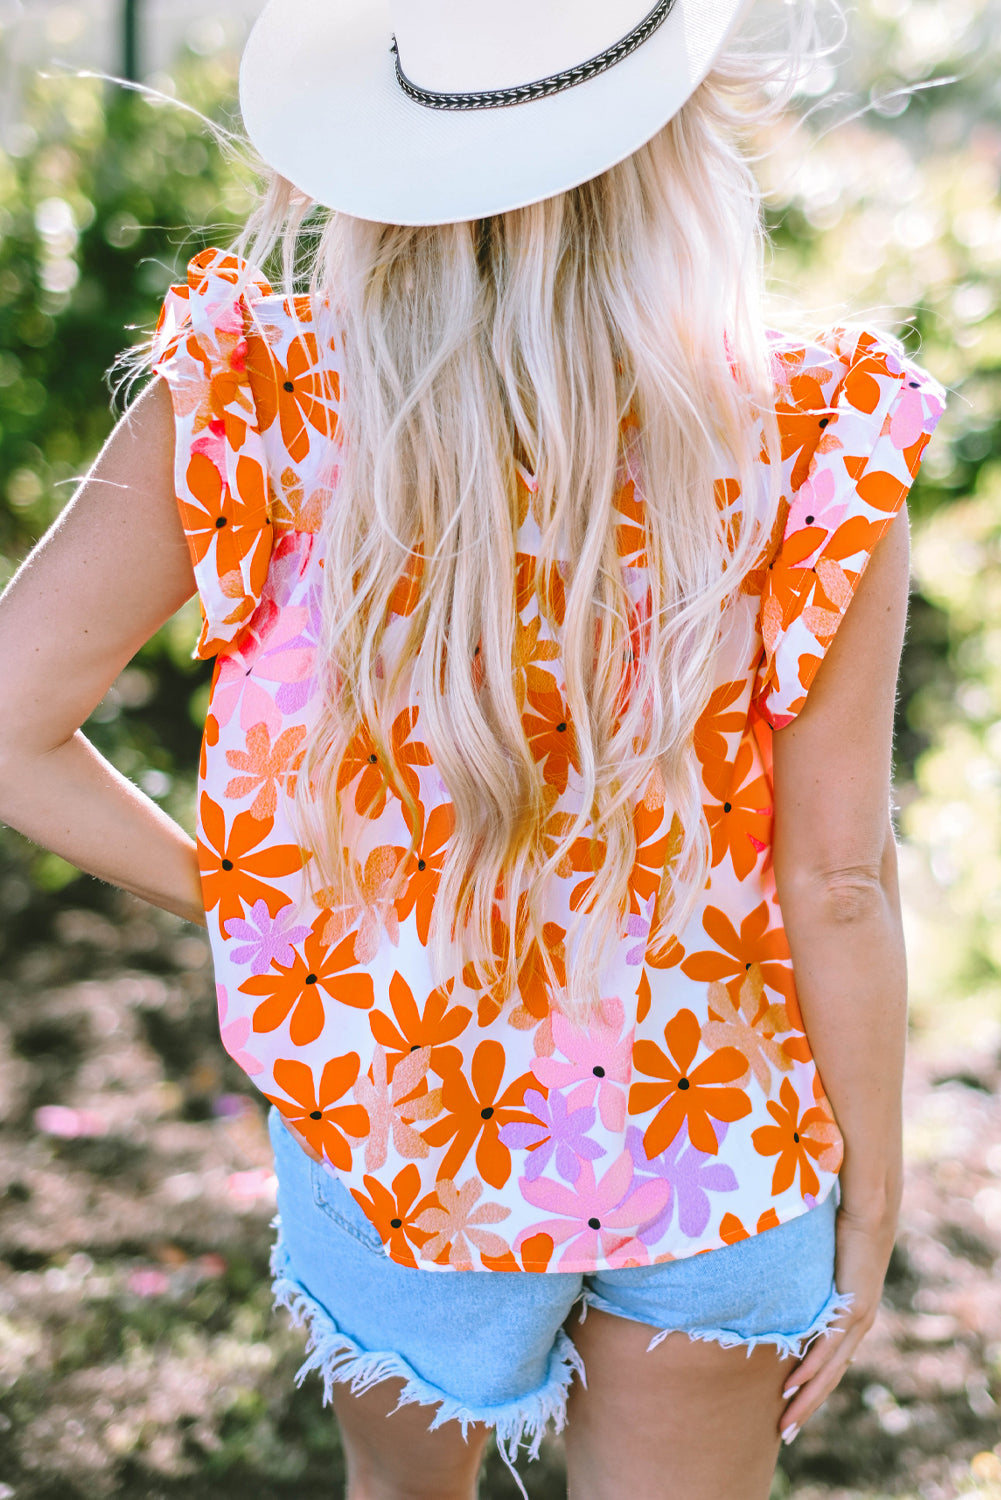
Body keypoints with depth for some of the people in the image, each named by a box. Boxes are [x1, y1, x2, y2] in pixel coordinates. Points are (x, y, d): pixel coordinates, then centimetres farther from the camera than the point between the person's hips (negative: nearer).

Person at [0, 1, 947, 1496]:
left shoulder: (259, 404, -19)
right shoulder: (811, 447, -20)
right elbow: (838, 884, -15)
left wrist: (222, 887, 0)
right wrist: (870, 1197, 0)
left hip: (389, 1131, 1)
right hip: (719, 1145, 0)